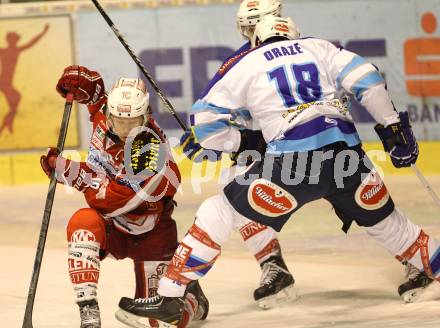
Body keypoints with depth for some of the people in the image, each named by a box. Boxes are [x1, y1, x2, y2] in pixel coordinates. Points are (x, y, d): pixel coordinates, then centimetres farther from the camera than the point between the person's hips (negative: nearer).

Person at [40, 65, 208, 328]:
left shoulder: (149, 150, -32)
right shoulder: (105, 116, -11)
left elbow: (109, 199, -34)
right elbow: (94, 88, 11)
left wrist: (66, 169, -32)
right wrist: (79, 80, -13)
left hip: (149, 234, -5)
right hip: (112, 228, 5)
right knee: (83, 222, -32)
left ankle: (192, 300, 35)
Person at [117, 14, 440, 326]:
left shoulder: (246, 64, 18)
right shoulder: (320, 48, 23)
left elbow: (205, 121, 15)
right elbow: (366, 79, 9)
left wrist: (244, 141, 28)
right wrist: (393, 125, 14)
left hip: (294, 158, -3)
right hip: (347, 153, 3)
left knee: (220, 211, 8)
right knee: (386, 222, 26)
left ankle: (169, 295, 2)